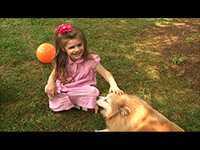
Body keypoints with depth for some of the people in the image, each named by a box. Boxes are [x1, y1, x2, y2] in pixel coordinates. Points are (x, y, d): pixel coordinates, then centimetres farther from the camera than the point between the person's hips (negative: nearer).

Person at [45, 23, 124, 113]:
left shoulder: (91, 60, -17)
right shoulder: (62, 61, -10)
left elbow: (105, 73, -14)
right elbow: (54, 74, 5)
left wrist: (113, 85, -32)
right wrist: (51, 84, -17)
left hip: (83, 90, -2)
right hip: (63, 88, 3)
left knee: (93, 91, -31)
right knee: (48, 89, -19)